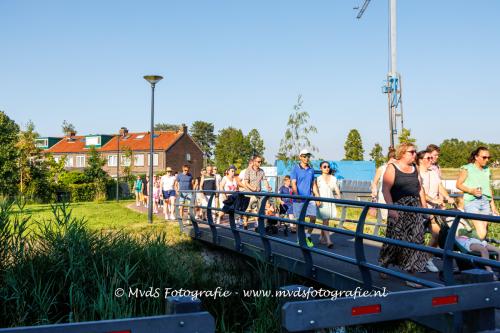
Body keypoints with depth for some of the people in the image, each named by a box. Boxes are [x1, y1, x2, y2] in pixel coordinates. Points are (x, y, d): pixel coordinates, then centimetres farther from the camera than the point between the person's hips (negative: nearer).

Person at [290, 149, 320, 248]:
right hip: (299, 199, -4)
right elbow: (293, 184, -9)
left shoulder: (311, 169, 13)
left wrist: (318, 197, 13)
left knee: (313, 217, -7)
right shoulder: (295, 169, -1)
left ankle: (308, 236, 13)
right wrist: (297, 195, -24)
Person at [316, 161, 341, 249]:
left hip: (331, 202, 4)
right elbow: (316, 191, -6)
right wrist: (318, 200, -17)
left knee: (326, 221, 11)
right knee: (325, 221, -11)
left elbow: (336, 188, 2)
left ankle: (322, 238, 26)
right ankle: (328, 241, -16)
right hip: (322, 202, -4)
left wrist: (338, 195, -16)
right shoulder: (318, 179, -2)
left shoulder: (333, 178, 9)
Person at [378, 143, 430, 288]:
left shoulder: (414, 168, 14)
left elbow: (420, 189, 19)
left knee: (415, 239, 0)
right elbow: (385, 190, -12)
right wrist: (391, 208, -21)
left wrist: (424, 206, 13)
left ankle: (410, 275, 3)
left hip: (415, 208, 6)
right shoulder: (392, 168, -6)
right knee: (395, 238, 0)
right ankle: (383, 265, 25)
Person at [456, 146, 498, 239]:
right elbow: (458, 184, 0)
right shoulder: (467, 169, -1)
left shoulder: (487, 170, 17)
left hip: (485, 202, 6)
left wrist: (493, 206, 20)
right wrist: (471, 191, -16)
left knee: (484, 231, 3)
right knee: (481, 233, -18)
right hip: (471, 202, -6)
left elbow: (489, 188, 22)